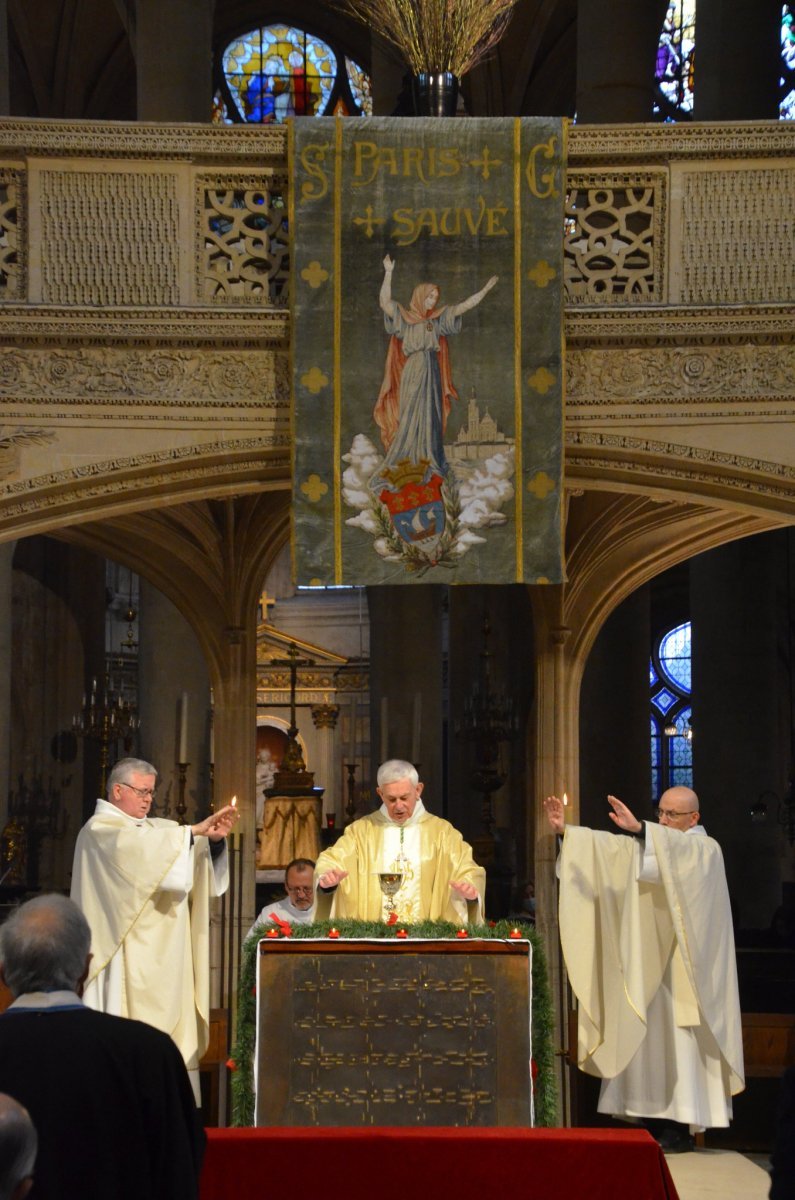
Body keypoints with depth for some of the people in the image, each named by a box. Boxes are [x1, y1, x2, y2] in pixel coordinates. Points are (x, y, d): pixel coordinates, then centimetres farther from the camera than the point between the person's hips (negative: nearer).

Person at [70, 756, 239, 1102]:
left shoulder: (157, 828, 19)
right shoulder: (99, 829, -4)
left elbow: (197, 859, 8)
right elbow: (139, 846, -24)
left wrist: (214, 838, -13)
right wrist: (194, 831, -25)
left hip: (163, 955, 8)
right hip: (127, 955, -7)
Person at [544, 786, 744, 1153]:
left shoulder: (705, 849, -2)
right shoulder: (652, 844, 19)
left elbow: (678, 851, -25)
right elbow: (609, 847, 8)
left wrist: (639, 829, -41)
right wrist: (565, 830, -5)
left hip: (680, 967, -7)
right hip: (647, 967, 7)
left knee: (677, 1039, -9)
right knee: (646, 1040, 3)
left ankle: (680, 1128, -6)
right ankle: (655, 1124, 7)